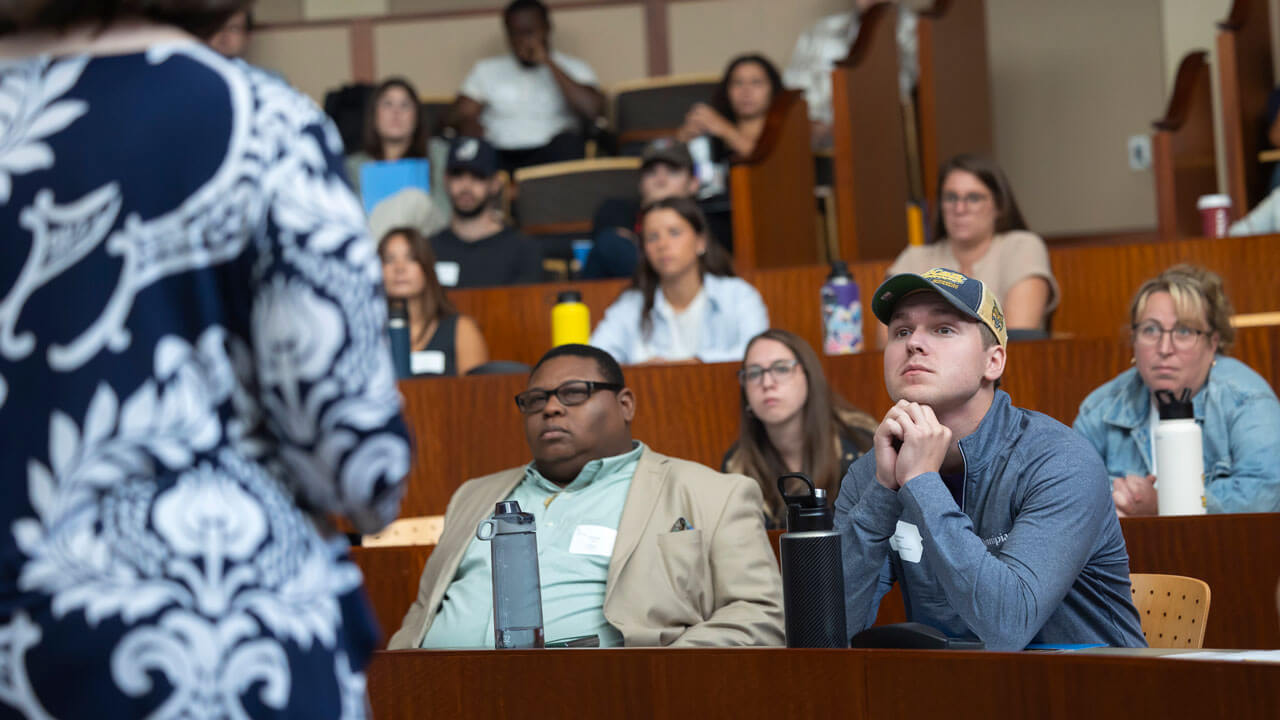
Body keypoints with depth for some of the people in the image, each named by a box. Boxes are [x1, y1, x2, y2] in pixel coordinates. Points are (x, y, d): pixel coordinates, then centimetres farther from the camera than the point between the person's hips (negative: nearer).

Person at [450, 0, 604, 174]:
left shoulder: (573, 68, 13)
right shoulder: (486, 70, 20)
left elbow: (592, 110, -7)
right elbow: (458, 116, 11)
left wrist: (549, 63, -5)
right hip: (498, 156, 1)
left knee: (567, 143, -36)